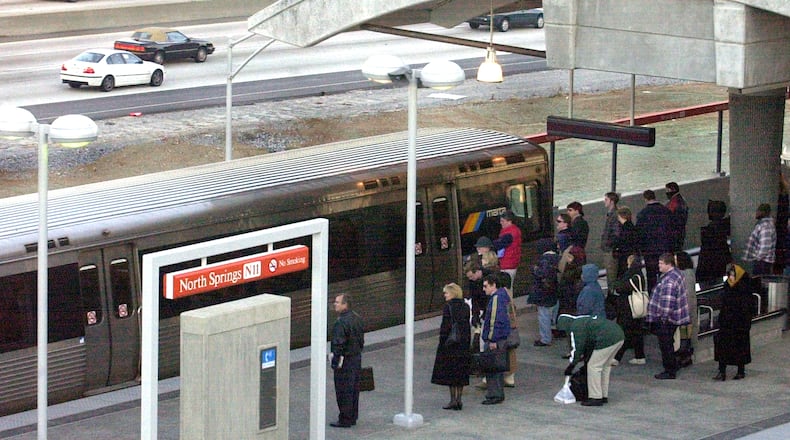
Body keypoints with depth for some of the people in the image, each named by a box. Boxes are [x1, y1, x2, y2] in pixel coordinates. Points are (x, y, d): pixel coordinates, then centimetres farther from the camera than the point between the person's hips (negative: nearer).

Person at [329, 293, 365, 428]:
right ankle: (353, 417, 23)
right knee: (354, 389, 15)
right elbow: (361, 340, 15)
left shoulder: (341, 322, -22)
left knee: (344, 391, -1)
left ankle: (345, 420, 3)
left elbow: (338, 344, -23)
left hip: (345, 360, -9)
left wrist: (335, 362, -17)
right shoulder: (357, 318, 7)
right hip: (357, 358, 9)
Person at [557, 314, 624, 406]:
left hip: (607, 339, -10)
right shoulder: (583, 320, 29)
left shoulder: (575, 327, 0)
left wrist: (570, 366, 7)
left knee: (593, 366, 0)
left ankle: (595, 398, 1)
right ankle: (604, 396, 26)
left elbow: (577, 347, -1)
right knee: (605, 366, 21)